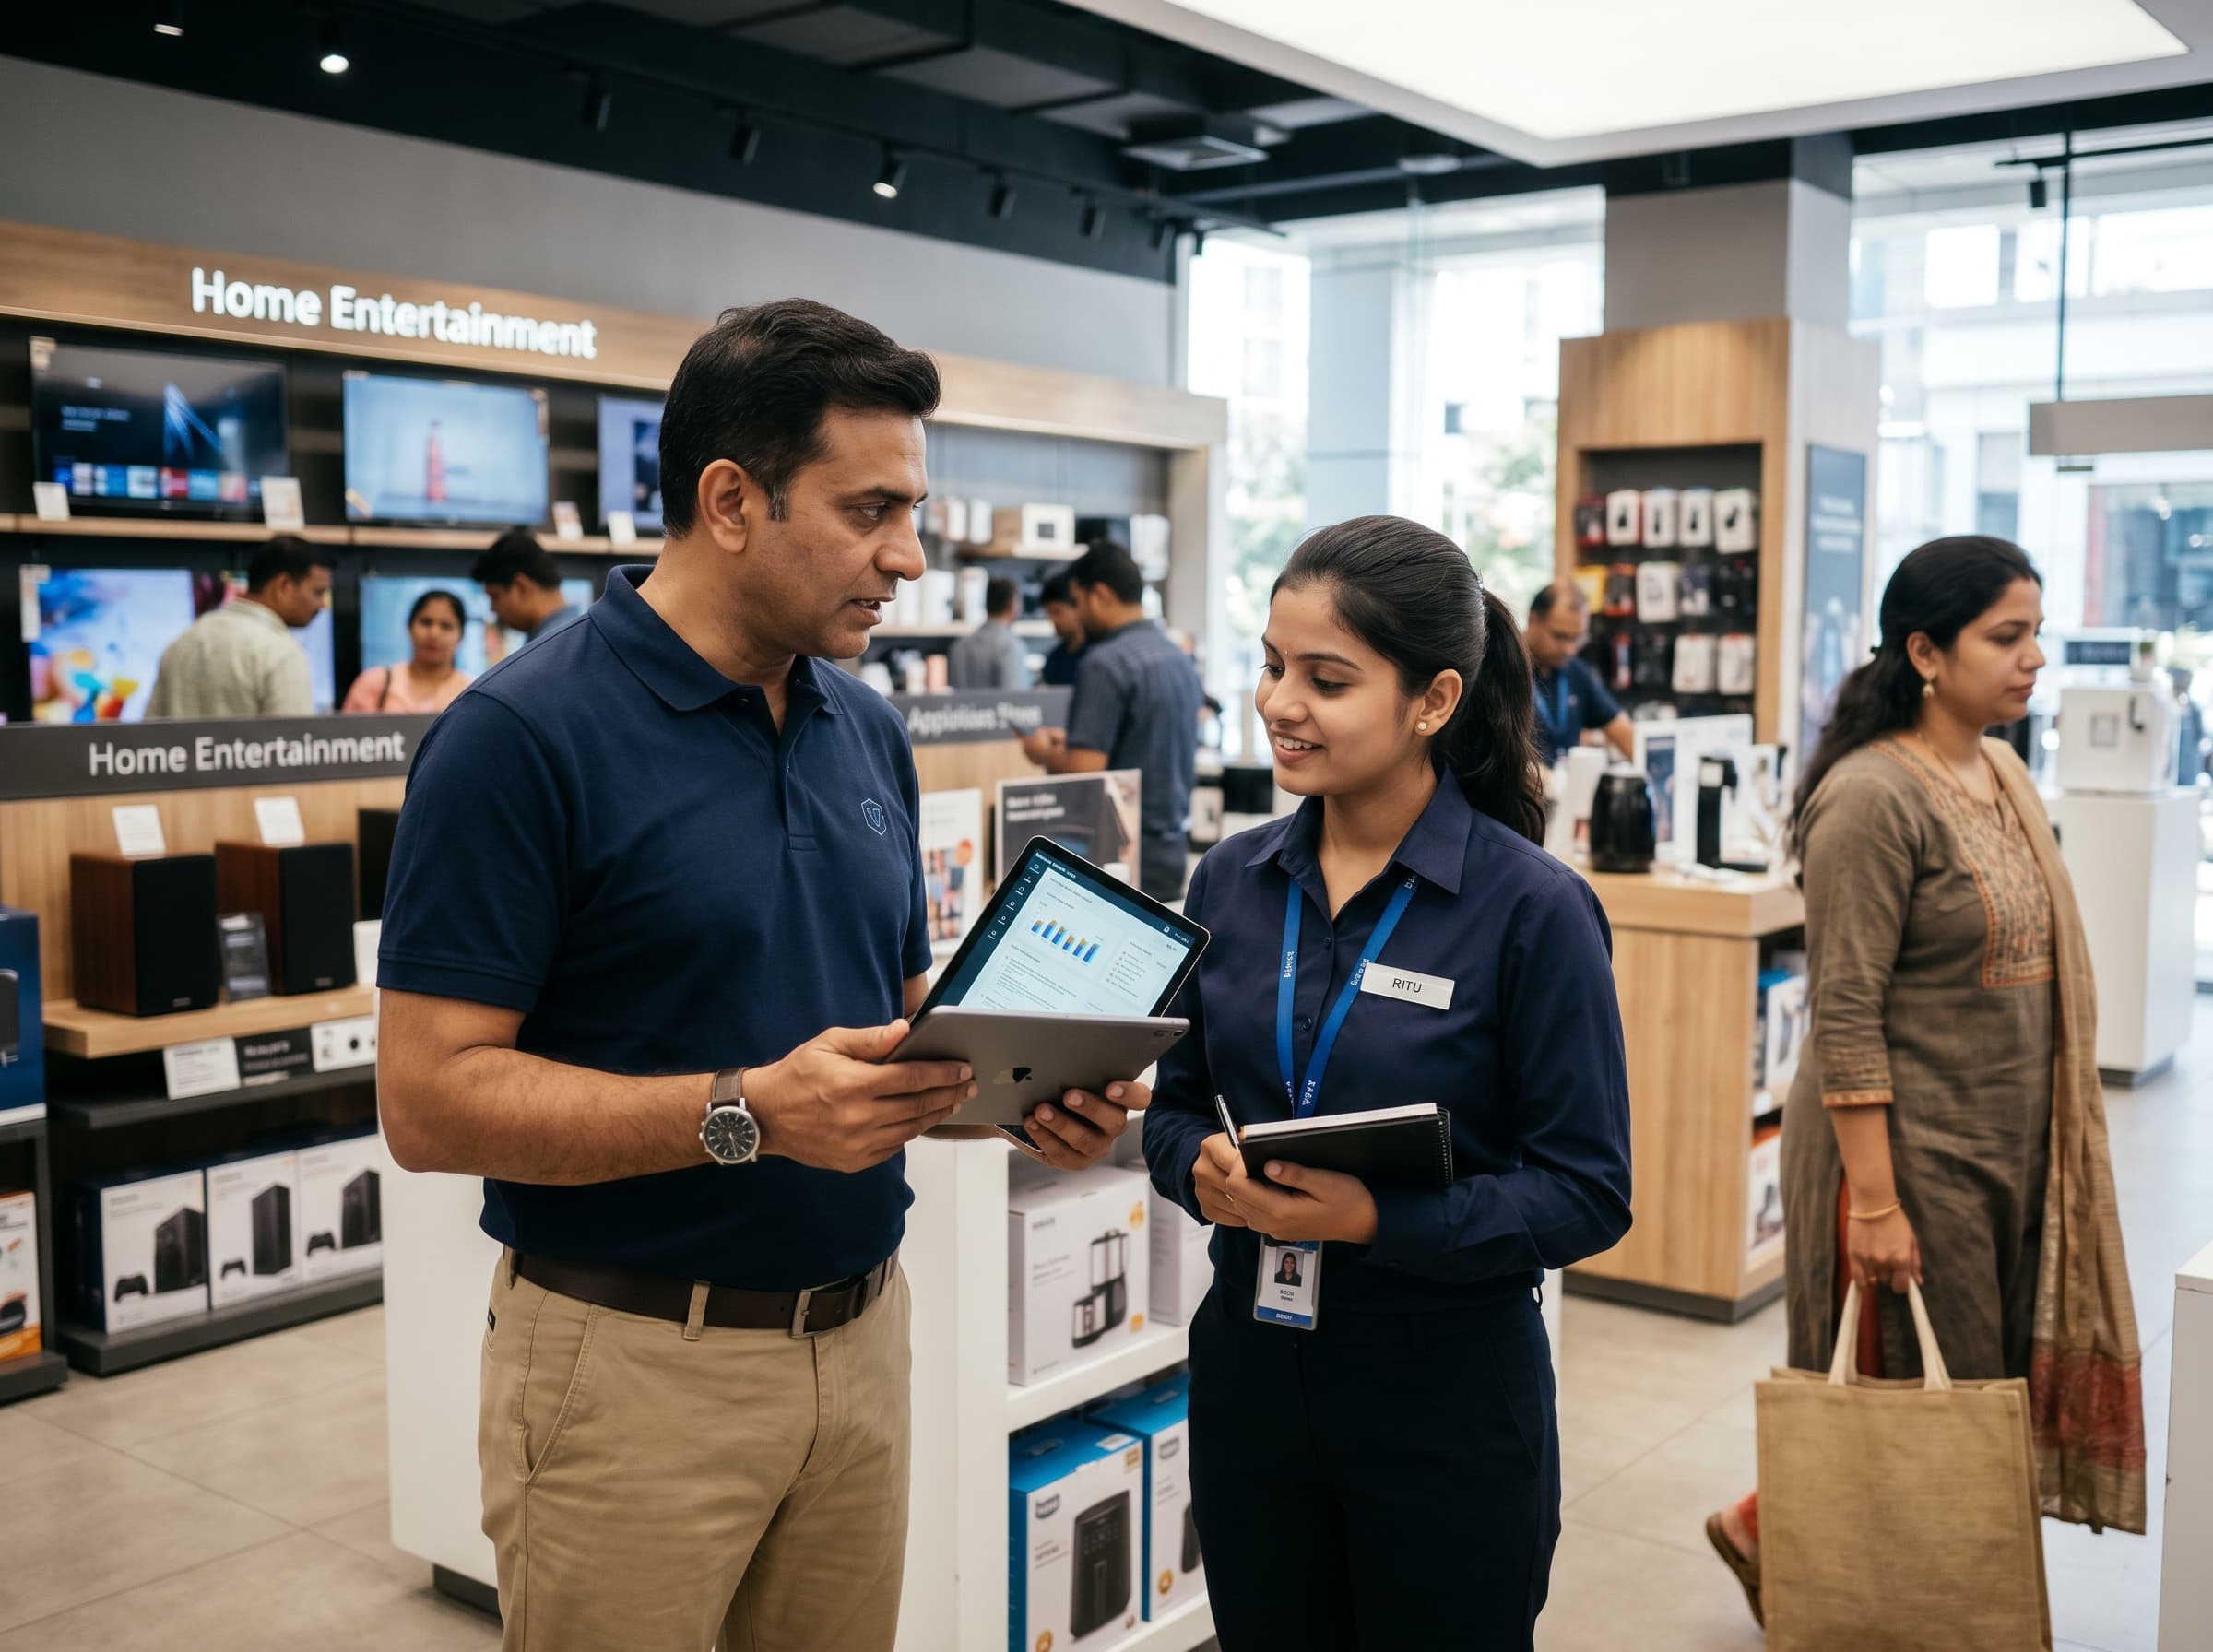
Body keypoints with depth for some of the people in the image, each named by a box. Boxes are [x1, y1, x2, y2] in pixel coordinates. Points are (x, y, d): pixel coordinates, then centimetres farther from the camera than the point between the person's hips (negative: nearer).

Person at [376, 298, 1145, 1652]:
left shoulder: (869, 732, 6)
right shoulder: (524, 737, -15)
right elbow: (431, 1099, -18)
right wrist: (748, 1112, -27)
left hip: (861, 1333, 6)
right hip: (635, 1361, -6)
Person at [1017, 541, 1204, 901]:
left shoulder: (1105, 663, -16)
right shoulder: (1180, 658, 10)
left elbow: (1084, 770, -20)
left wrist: (1045, 753, 0)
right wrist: (1075, 742, 23)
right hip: (1172, 852, 8)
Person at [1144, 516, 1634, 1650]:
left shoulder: (1532, 908, -14)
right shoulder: (1232, 882, 1)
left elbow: (1589, 1192, -14)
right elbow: (1176, 1102, 9)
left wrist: (1381, 1220, -26)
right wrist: (1201, 1169, -13)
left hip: (1450, 1398, -4)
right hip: (1247, 1373, 4)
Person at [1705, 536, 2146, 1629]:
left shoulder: (2003, 776, 9)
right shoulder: (1873, 799, -18)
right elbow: (1844, 1015, -20)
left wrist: (2055, 1148, 16)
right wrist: (1875, 1199, -22)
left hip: (2010, 1148, 8)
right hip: (1911, 1148, -8)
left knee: (1993, 1390, 14)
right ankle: (1766, 1527, 27)